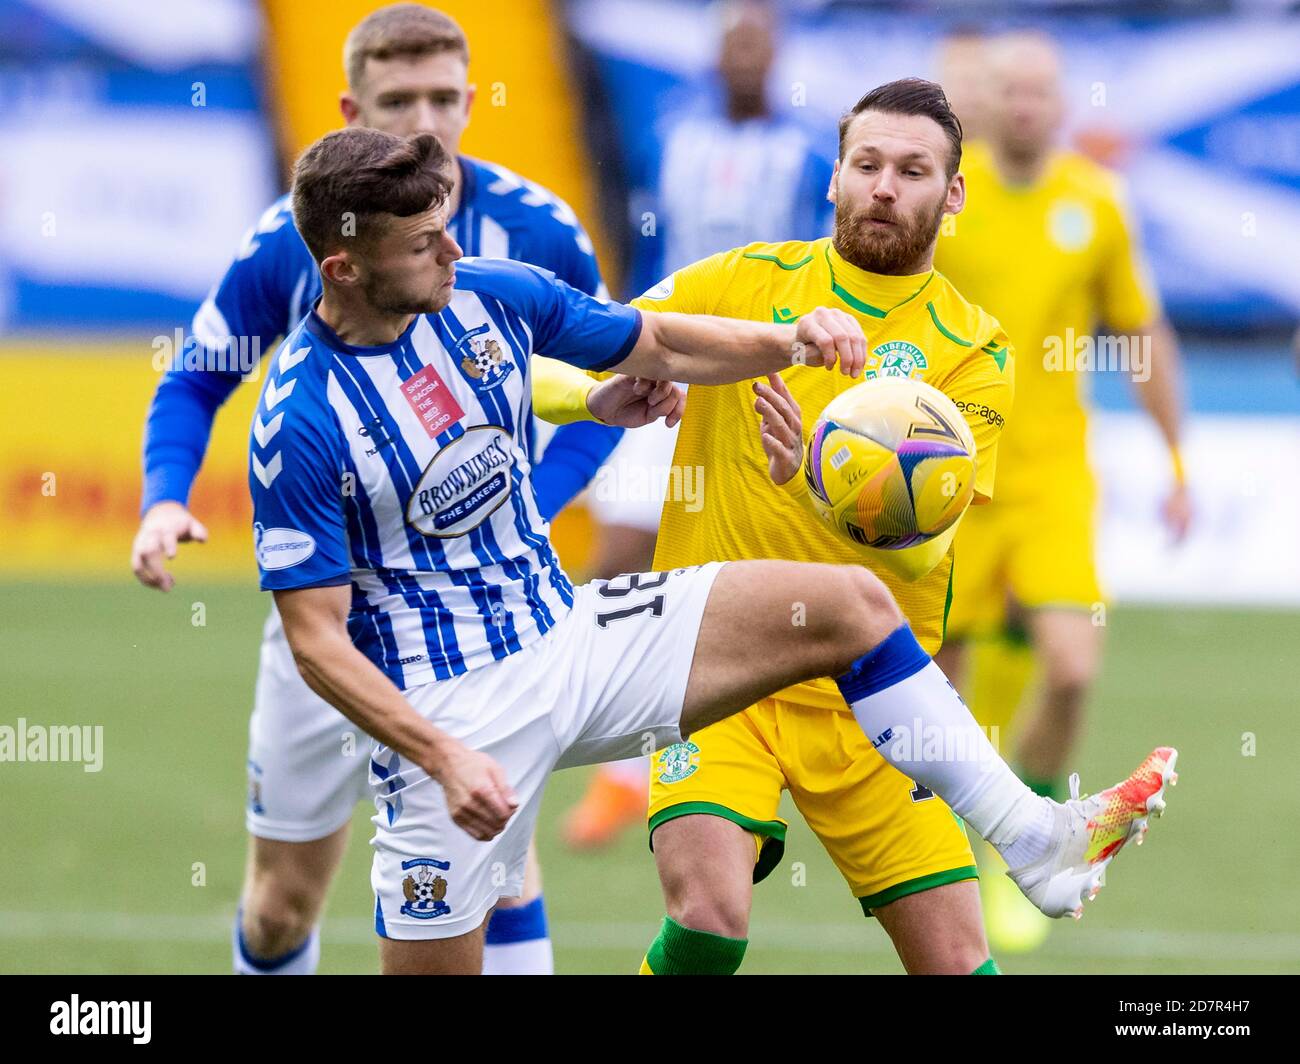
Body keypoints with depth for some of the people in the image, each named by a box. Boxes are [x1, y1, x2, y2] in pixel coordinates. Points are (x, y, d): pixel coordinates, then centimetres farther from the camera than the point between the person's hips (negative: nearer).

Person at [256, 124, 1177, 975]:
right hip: (448, 709, -6)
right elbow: (316, 639, -17)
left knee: (849, 605, -3)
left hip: (566, 630, 6)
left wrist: (785, 343, -5)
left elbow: (659, 347, 14)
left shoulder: (487, 294, -1)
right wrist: (444, 757, -28)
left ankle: (1033, 839, 0)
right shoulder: (300, 423, -19)